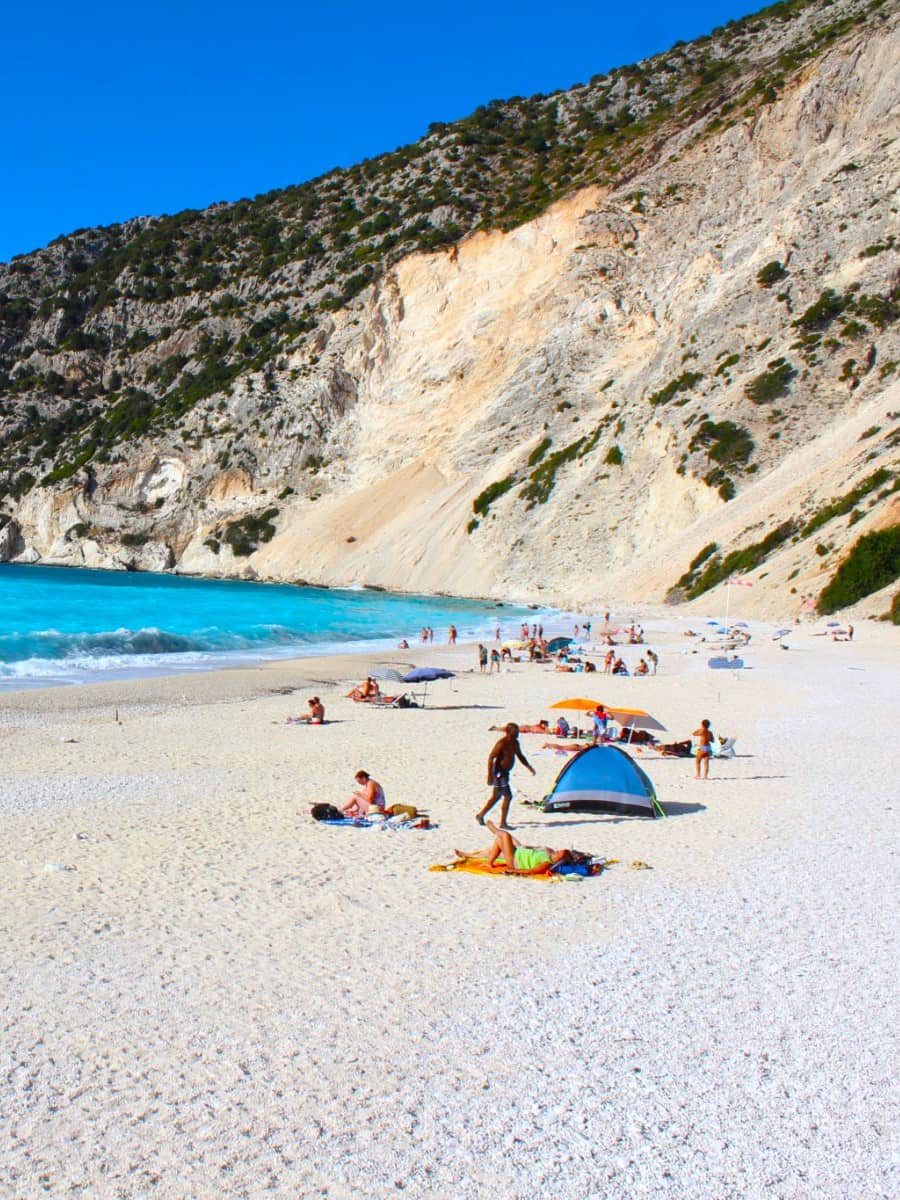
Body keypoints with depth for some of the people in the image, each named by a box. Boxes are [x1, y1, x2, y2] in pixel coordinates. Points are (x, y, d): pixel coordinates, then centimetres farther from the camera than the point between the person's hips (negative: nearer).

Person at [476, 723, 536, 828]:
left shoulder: (515, 743, 7)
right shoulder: (501, 743, -20)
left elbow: (520, 756, 20)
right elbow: (491, 758, -21)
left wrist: (529, 766, 7)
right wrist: (490, 775, -24)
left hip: (505, 773, 10)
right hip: (499, 773, -10)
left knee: (496, 796, 19)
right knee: (508, 796, -10)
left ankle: (480, 815, 34)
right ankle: (503, 823, -2)